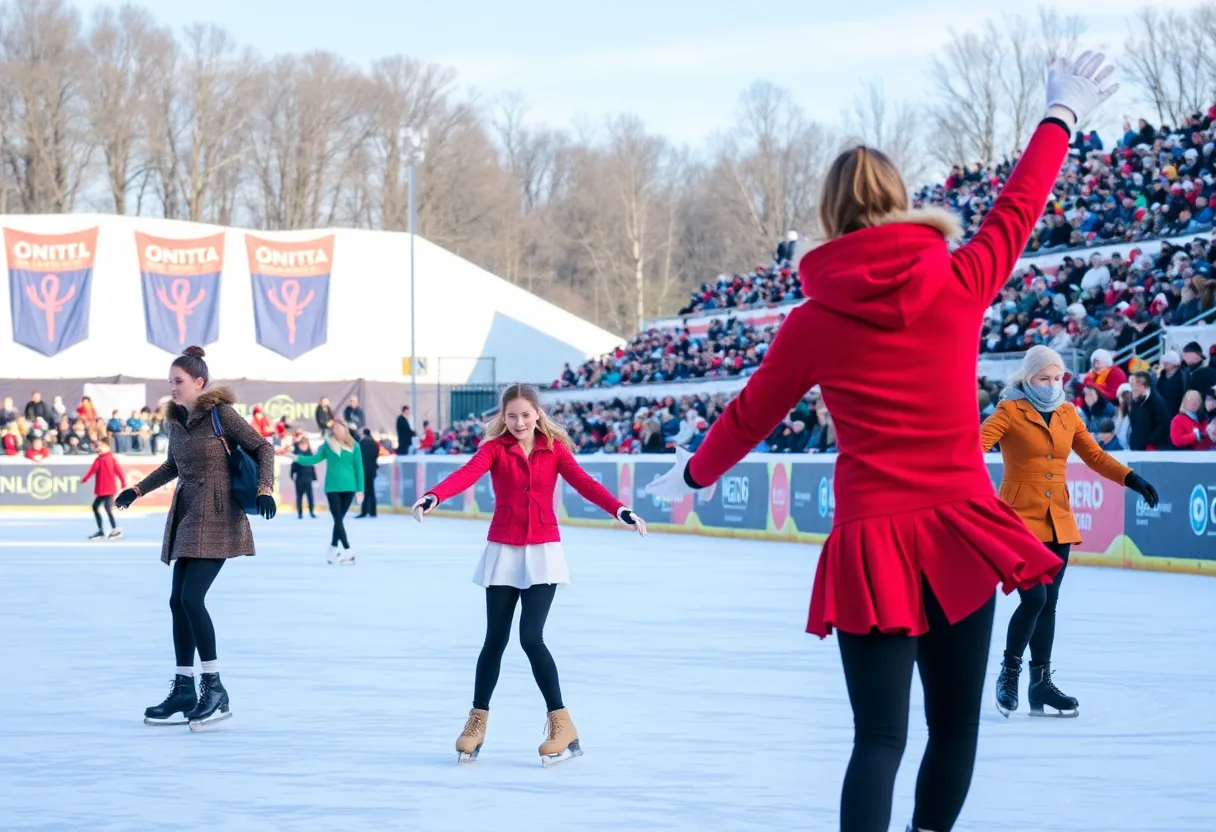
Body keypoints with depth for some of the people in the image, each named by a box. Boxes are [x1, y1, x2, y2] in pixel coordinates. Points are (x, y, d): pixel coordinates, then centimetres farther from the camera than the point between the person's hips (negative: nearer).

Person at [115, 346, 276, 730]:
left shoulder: (221, 413, -11)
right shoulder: (174, 422, 9)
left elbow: (262, 448, -6)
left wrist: (265, 488, -18)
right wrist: (138, 489, 25)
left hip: (217, 517, -8)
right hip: (186, 517, 8)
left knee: (191, 598, -16)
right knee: (178, 601, 6)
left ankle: (214, 688, -8)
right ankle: (184, 691, 14)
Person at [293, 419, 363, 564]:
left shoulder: (353, 446, 0)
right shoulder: (328, 444, 2)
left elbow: (358, 468, 2)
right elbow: (316, 458, 9)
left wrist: (360, 489, 0)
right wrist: (298, 458, -3)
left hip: (348, 488, 0)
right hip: (332, 487, 0)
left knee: (339, 519, 7)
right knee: (338, 519, -6)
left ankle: (333, 550, 18)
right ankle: (347, 551, -9)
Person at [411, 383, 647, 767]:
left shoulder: (554, 449, 0)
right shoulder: (495, 448, -2)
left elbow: (584, 482, -13)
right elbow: (467, 474, -20)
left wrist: (620, 510, -31)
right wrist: (433, 496, -41)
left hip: (542, 552, -1)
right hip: (503, 552, 1)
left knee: (531, 637, -11)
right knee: (495, 638, 5)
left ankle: (562, 724, -2)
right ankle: (477, 721, 21)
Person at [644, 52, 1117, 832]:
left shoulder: (813, 321, -1)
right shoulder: (959, 282, -2)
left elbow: (750, 416, 12)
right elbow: (1017, 211, 15)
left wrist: (694, 474, 31)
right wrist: (1062, 115, 31)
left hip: (871, 541, 0)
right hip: (958, 531, 0)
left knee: (879, 736, -2)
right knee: (954, 727, 15)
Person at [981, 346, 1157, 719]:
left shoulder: (1067, 413, 9)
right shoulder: (1010, 411, -6)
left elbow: (1094, 455, 16)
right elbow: (977, 444, -19)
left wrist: (1130, 478, 5)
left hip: (1057, 522, 5)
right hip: (1019, 519, -5)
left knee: (1048, 603, 8)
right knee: (1034, 598, -14)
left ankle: (1040, 683, 16)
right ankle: (1009, 672, 5)